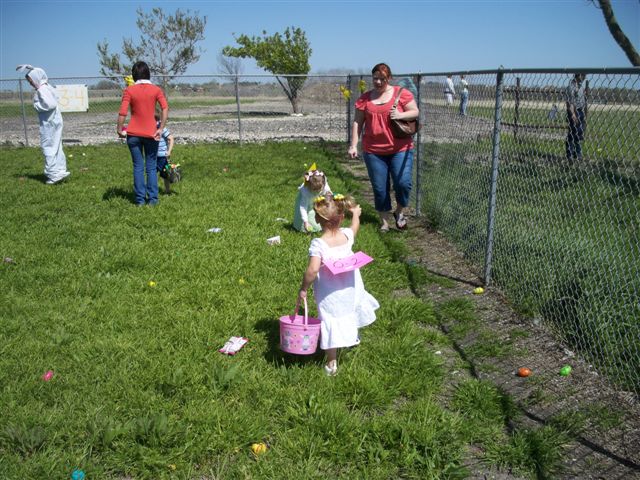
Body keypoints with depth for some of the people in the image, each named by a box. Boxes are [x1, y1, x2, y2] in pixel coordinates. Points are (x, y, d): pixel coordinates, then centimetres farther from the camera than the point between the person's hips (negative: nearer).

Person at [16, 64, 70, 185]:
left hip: (49, 123, -9)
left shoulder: (42, 90, -17)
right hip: (54, 121, 9)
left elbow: (50, 104, -26)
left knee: (48, 148, -5)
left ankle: (54, 175, -6)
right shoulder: (46, 87, 11)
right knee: (55, 147, 13)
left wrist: (36, 105, -11)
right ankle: (60, 171, 18)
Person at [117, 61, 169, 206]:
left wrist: (119, 129, 2)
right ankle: (153, 199, 8)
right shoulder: (156, 89, -1)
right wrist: (160, 129, -9)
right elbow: (165, 109, -12)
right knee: (151, 168, 9)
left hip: (133, 134, 0)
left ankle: (140, 199, 10)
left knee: (138, 167, 8)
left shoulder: (129, 90, -3)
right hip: (151, 134, 0)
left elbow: (122, 112, -10)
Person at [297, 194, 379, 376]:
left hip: (329, 294, -4)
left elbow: (312, 270, -34)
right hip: (350, 288, 5)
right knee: (348, 314, 31)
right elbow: (355, 226, 14)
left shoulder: (318, 244, -25)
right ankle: (353, 337, 58)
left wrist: (303, 289, -19)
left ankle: (332, 363, 22)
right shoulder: (347, 235, -11)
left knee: (332, 324, 9)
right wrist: (355, 213, 34)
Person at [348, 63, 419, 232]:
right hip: (373, 151, 2)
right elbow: (357, 123, 8)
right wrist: (353, 145, 1)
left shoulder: (402, 93, 1)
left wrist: (401, 115, -16)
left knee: (403, 183, -12)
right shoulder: (364, 98, 7)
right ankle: (384, 222, 20)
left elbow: (415, 112, 4)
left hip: (400, 149, -2)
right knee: (379, 188, 5)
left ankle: (399, 212, 16)